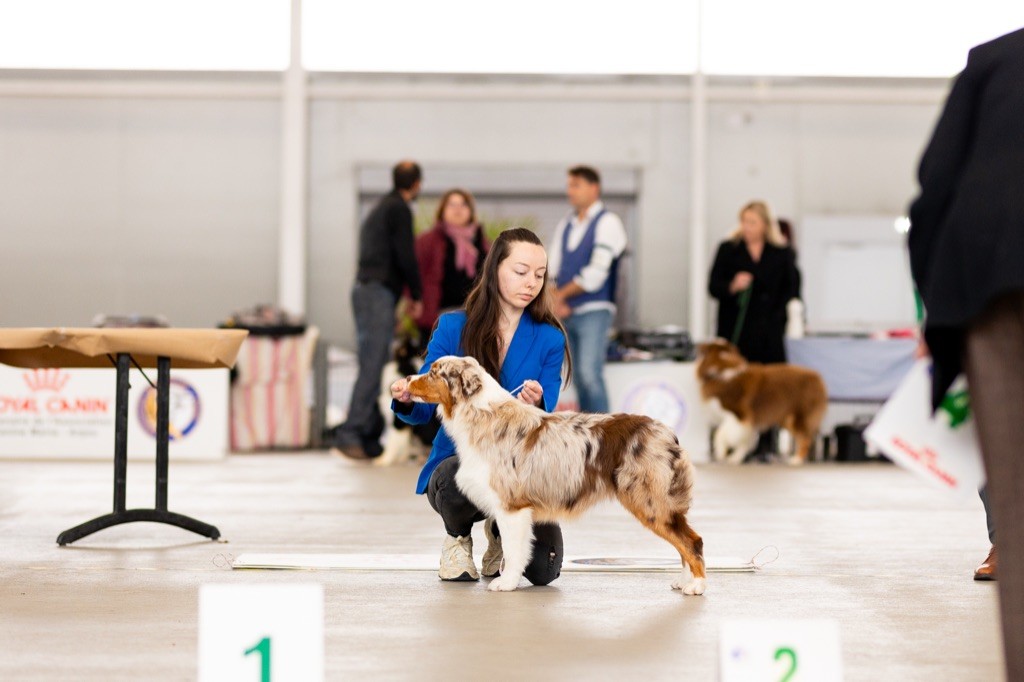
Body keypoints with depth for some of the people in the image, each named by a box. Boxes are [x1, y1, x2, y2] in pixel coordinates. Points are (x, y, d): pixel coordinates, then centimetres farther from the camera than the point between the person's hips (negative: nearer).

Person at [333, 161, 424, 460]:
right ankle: (350, 434, -21)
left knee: (372, 367, 8)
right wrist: (417, 296, 0)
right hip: (379, 293, -10)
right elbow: (406, 256, -11)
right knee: (372, 366, -14)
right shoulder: (399, 209, -5)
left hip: (364, 289, 10)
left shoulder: (380, 209, 23)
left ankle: (371, 438, 7)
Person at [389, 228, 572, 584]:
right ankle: (458, 535, 2)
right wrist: (406, 399, -26)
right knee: (461, 477, -38)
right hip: (458, 458, -1)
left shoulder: (549, 340, -2)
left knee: (543, 569, -21)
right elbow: (425, 409, -2)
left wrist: (535, 406, -28)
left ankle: (501, 532, 19)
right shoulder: (453, 328, -2)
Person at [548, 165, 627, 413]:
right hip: (567, 312, 7)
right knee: (579, 378, 7)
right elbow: (553, 269, 11)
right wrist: (555, 300, -7)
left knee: (590, 373, -17)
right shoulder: (565, 225, 16)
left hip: (594, 311, -7)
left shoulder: (607, 223, -5)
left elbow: (596, 272, -13)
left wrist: (562, 294, -7)